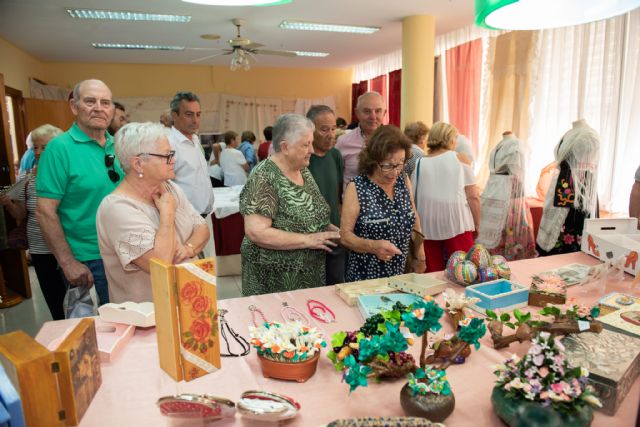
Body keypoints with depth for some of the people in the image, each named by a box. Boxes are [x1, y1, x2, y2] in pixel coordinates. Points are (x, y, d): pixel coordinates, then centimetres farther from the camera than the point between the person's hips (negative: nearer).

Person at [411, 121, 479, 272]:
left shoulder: (419, 163, 6)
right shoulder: (459, 159, 2)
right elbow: (473, 197, 0)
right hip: (456, 224, -2)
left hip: (427, 226, 2)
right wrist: (476, 224, 11)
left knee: (432, 273, 10)